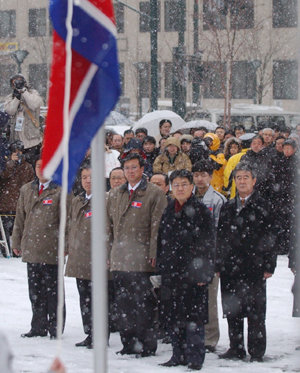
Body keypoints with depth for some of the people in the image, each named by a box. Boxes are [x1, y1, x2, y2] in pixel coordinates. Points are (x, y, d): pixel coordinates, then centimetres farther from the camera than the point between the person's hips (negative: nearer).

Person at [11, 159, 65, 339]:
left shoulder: (61, 191, -3)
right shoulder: (26, 190, 14)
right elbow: (20, 218, 18)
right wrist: (16, 242, 16)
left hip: (52, 250, -5)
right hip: (31, 249, 5)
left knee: (53, 290, 0)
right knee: (35, 291, 10)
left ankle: (55, 328, 8)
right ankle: (38, 327, 17)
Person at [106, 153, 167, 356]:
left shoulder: (155, 193, -1)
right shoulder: (115, 195, 17)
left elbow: (157, 226, -6)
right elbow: (109, 226, 19)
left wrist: (153, 255, -12)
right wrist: (108, 253, 13)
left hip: (141, 260, -5)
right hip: (119, 260, 6)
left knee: (142, 303, -6)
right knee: (123, 303, 7)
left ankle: (147, 344, 0)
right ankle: (129, 342, 13)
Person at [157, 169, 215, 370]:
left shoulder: (201, 211, -3)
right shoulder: (169, 212, 14)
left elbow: (208, 244, -6)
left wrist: (204, 273, -12)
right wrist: (160, 269, 14)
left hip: (193, 271, -6)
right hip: (171, 271, 6)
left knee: (193, 316, -7)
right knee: (172, 316, 6)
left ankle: (195, 358, -2)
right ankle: (179, 355, 15)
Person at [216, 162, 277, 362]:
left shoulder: (263, 206, 1)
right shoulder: (228, 207, 15)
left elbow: (270, 237, -2)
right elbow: (220, 237, 17)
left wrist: (268, 266, -8)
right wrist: (217, 264, 9)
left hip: (254, 269, -4)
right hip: (230, 267, 4)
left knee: (255, 312, -2)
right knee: (232, 311, 7)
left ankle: (257, 351, 3)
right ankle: (236, 348, 16)